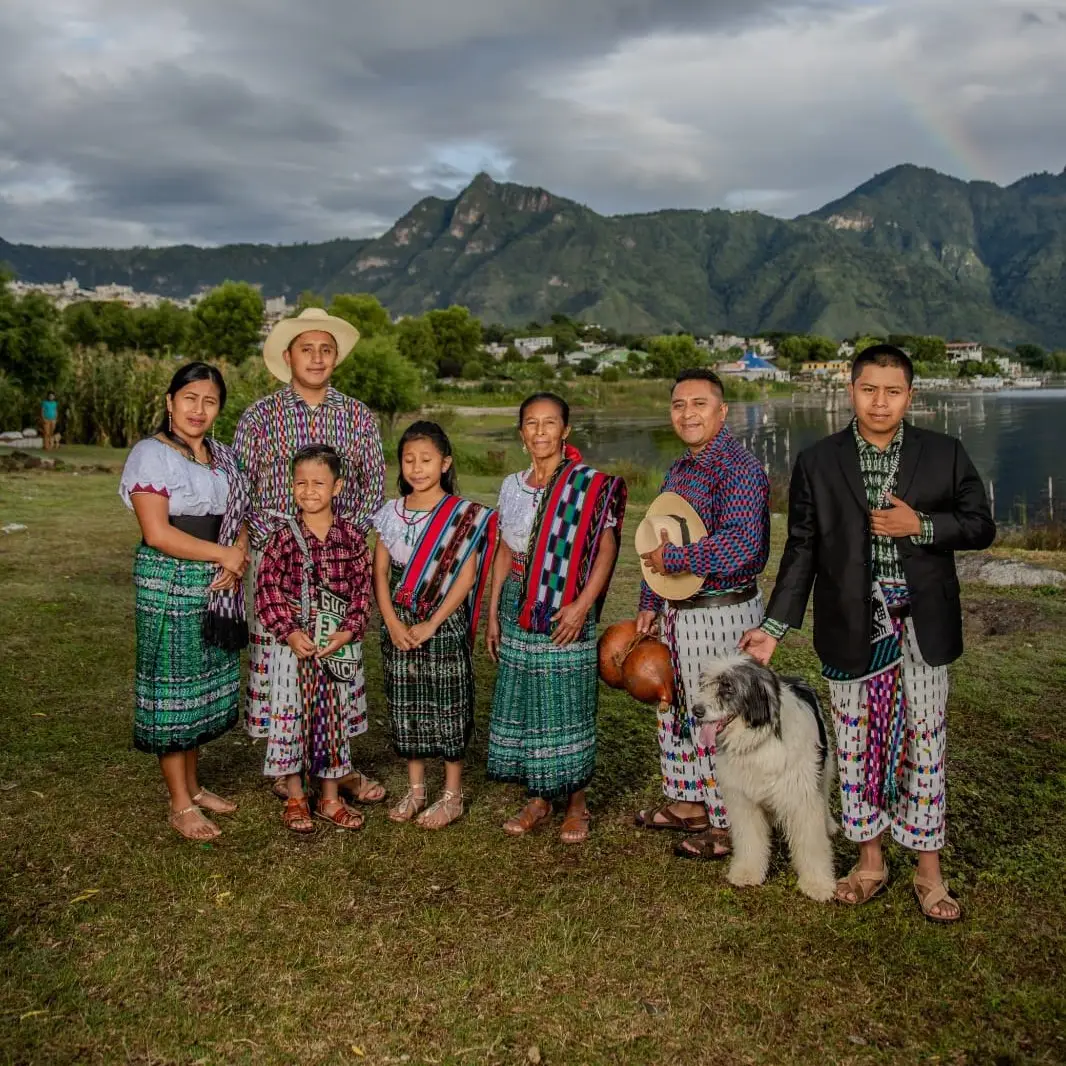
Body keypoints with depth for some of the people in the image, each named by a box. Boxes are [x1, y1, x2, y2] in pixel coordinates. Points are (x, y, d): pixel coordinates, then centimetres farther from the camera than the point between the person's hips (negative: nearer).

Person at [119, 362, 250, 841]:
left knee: (205, 685, 13)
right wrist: (222, 554, -14)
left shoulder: (223, 457, 12)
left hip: (217, 587, 7)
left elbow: (239, 518, 14)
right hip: (169, 585, -7)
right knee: (173, 685, -1)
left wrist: (237, 560, -7)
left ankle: (193, 785, 28)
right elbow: (157, 533, -18)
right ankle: (181, 805, 9)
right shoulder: (151, 454, -10)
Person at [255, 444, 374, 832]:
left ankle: (330, 798, 25)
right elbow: (267, 590, -7)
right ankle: (295, 799, 21)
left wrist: (348, 631, -12)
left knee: (335, 717, 10)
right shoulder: (284, 538, -5)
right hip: (293, 642, -1)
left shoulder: (351, 537, -1)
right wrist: (290, 633, -15)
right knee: (291, 716, 6)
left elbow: (362, 588, -1)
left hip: (339, 644, 2)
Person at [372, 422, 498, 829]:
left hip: (445, 624, -4)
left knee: (447, 706, 2)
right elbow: (380, 571, 4)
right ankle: (415, 789, 24)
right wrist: (392, 622, -8)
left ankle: (452, 795, 13)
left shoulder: (463, 514, -6)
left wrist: (432, 623, -16)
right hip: (398, 625, 4)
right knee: (405, 706, 10)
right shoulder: (392, 513, 6)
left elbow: (466, 574, -10)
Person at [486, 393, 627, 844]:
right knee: (523, 701, 8)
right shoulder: (512, 486, 9)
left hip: (567, 611, -4)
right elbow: (505, 552, 14)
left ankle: (576, 804, 16)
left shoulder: (591, 484, -6)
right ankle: (537, 800, 22)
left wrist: (582, 605, -18)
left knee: (568, 702, 0)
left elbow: (607, 548, -8)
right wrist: (493, 613, 11)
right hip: (519, 609, 5)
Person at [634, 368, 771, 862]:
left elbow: (741, 546, -30)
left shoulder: (739, 469, -18)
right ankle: (688, 802, 37)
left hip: (722, 613, -9)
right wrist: (650, 603, 17)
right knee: (675, 710, 20)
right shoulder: (678, 470, 11)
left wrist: (672, 558, -22)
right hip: (678, 612, 9)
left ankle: (730, 825, 18)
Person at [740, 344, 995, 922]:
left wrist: (920, 526, -13)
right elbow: (801, 549, 3)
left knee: (924, 743, 6)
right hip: (852, 629, 1)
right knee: (856, 744, 9)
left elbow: (981, 526, 5)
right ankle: (870, 861, 27)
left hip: (923, 626, 0)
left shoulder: (945, 454, 1)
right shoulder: (817, 462, 1)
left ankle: (929, 872, 22)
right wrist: (774, 626, -3)